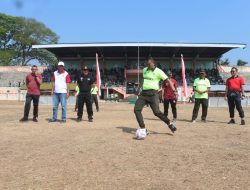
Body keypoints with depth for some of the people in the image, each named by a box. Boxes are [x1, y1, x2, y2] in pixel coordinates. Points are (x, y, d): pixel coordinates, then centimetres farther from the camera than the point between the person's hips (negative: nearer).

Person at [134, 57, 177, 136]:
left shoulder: (158, 71, -7)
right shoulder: (144, 70, 12)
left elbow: (168, 81, -11)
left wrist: (174, 90, -22)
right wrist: (139, 89, 29)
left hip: (152, 93, -6)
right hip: (143, 93, 6)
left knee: (156, 112, -14)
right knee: (136, 109, -7)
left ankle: (169, 124, 11)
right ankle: (143, 128, 2)